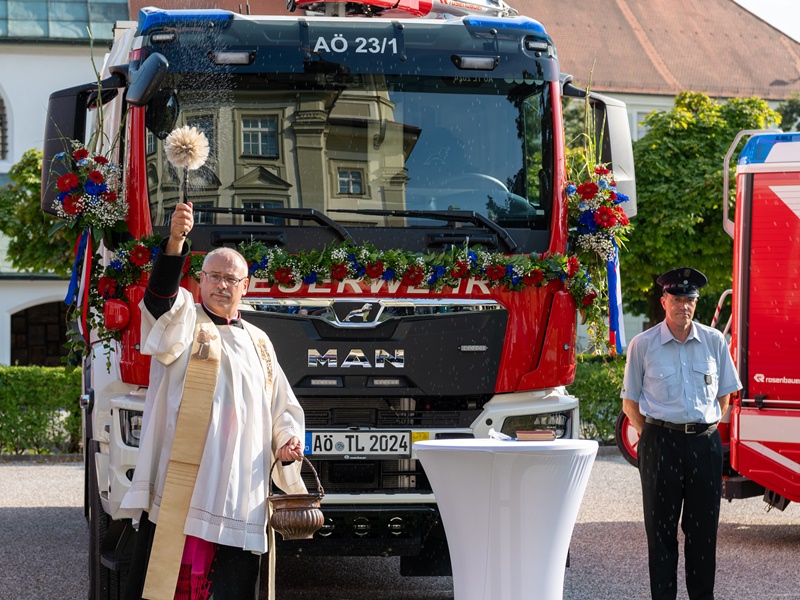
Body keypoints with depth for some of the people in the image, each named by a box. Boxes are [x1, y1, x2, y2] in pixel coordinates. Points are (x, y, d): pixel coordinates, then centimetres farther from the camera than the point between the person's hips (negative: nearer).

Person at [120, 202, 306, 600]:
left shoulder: (259, 343, 20)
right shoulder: (183, 323, 6)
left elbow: (283, 408, 27)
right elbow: (160, 295, -17)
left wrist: (287, 440, 5)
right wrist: (175, 243, -34)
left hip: (238, 501, 4)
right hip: (177, 489, -4)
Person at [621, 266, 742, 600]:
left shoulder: (714, 342, 8)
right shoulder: (643, 345, 2)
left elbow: (724, 394, 17)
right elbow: (630, 401, 7)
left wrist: (708, 429, 7)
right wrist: (649, 435, -1)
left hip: (705, 444, 2)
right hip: (661, 442, -2)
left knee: (703, 528, 6)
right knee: (661, 527, 1)